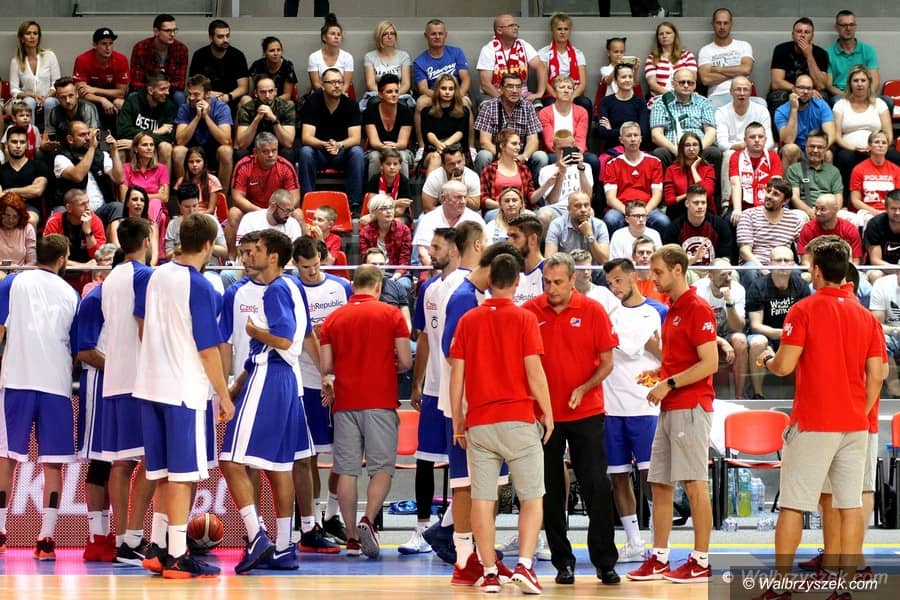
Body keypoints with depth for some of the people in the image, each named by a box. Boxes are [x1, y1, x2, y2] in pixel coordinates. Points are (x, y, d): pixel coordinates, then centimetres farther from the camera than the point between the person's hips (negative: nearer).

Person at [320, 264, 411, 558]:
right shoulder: (391, 315, 0)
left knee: (347, 471, 5)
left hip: (345, 402, 2)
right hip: (380, 402, -2)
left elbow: (326, 366, 4)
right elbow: (405, 362, -3)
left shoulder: (333, 318, 7)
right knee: (382, 468, 1)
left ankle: (352, 536, 6)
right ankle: (367, 521, -20)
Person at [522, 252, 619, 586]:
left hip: (586, 414, -1)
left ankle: (605, 563, 3)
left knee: (596, 488, -3)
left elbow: (606, 362, 1)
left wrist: (583, 389, -15)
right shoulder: (529, 312, -1)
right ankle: (563, 562, 13)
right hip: (544, 416, 1)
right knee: (551, 492, 5)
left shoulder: (593, 311, -3)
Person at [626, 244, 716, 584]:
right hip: (669, 409, 10)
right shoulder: (671, 311, 17)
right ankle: (658, 559, 15)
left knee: (695, 485, -6)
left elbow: (710, 363, -17)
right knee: (660, 484, 10)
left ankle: (701, 562, -3)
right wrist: (658, 373, 10)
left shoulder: (697, 310, -11)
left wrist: (670, 383, -17)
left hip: (690, 408, -10)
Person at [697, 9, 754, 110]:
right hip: (717, 97, 0)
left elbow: (746, 69, -3)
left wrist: (718, 69, 1)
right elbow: (706, 79, -3)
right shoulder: (705, 50, 13)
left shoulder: (743, 46, 16)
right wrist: (736, 72, 0)